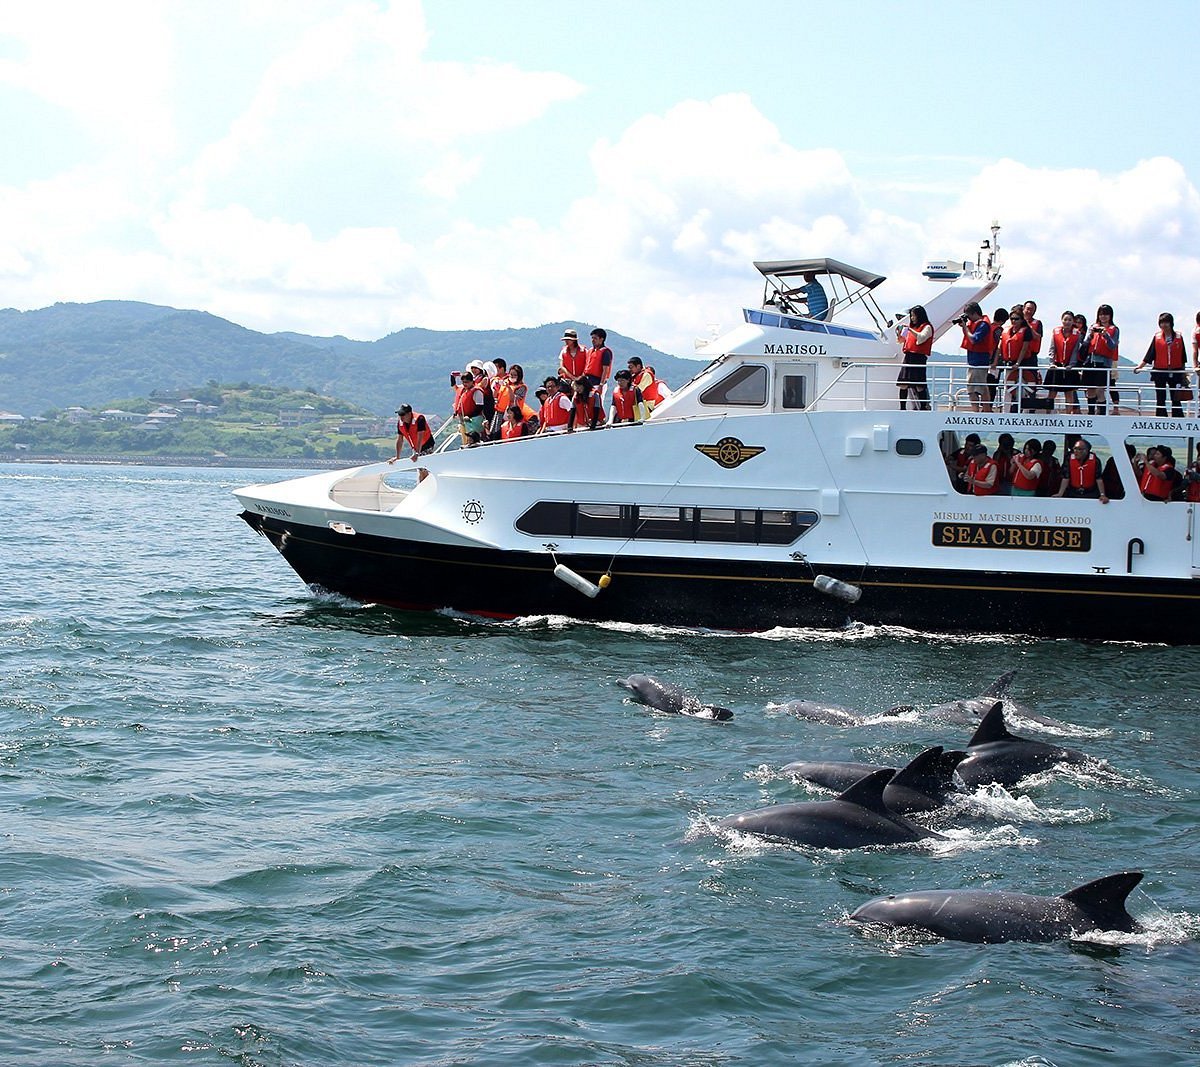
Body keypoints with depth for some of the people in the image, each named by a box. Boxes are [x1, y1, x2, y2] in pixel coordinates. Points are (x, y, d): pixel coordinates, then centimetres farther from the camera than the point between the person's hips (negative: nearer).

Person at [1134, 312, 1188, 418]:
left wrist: (1184, 374, 7)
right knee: (1160, 400, 6)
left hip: (1175, 373, -1)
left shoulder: (1178, 338, 3)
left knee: (1176, 400, 1)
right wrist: (1139, 366, -7)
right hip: (1160, 372, 1)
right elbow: (1149, 356, 3)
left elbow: (1183, 359, 8)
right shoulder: (1157, 337, 2)